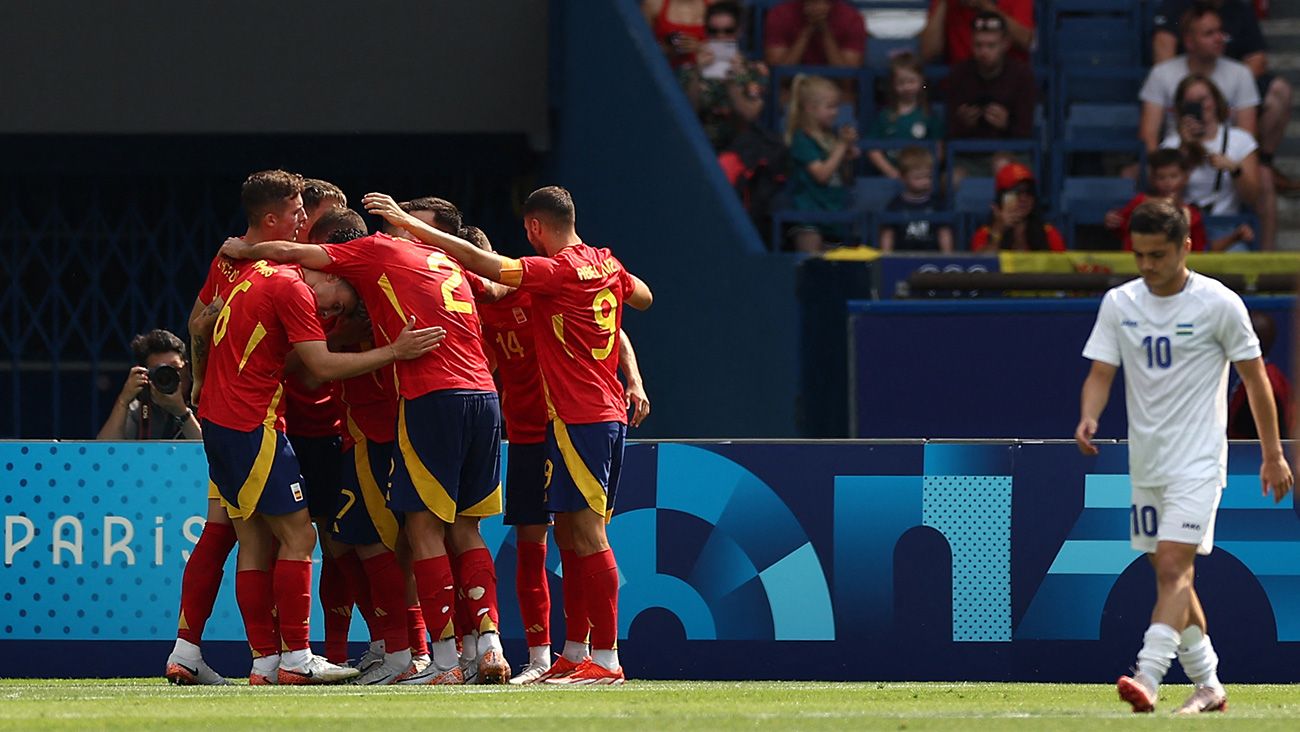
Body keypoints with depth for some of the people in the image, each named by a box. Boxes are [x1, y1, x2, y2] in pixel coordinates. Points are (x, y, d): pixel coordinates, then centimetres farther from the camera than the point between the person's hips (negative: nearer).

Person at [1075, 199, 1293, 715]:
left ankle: (1148, 679, -29)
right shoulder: (1119, 304, 4)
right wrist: (1088, 418, -20)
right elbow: (1101, 373, 3)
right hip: (1145, 461, 6)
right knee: (1169, 574, 10)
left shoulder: (1219, 304, -8)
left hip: (1198, 460, -6)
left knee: (1174, 568, -18)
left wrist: (1273, 455, 3)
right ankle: (1209, 687, 22)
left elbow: (1255, 378, 0)